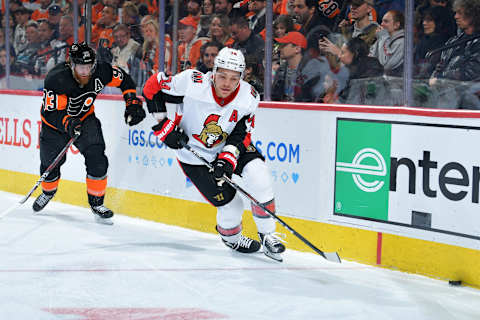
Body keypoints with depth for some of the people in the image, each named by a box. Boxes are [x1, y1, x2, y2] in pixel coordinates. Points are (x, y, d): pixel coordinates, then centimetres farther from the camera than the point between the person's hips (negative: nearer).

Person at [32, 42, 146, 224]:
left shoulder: (100, 71, -24)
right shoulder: (56, 79, -35)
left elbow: (124, 80, -4)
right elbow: (50, 113, -33)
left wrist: (133, 103, -12)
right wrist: (67, 123, -49)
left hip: (85, 119, 2)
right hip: (55, 122, -2)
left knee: (97, 159, -15)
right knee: (50, 163, 8)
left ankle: (96, 202, -1)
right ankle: (48, 192, 42)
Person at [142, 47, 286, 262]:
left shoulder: (248, 98, -18)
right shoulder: (190, 83, -28)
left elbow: (241, 135, -11)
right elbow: (152, 87, -16)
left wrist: (228, 158, -28)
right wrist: (164, 126, -18)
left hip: (228, 147, 3)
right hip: (194, 154, -3)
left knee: (257, 172, -22)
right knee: (230, 204, -9)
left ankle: (268, 236, -6)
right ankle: (230, 237, 27)